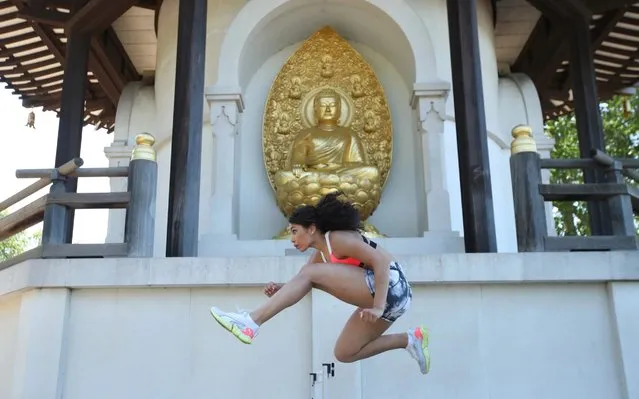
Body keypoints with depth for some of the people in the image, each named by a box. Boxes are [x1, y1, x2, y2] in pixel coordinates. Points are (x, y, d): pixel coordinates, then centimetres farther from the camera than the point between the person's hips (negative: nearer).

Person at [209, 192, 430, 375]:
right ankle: (408, 340, 13)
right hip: (384, 296, 10)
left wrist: (378, 307, -27)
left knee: (310, 273, -15)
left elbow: (382, 261, -20)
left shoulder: (338, 238, -11)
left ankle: (251, 323, -21)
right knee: (343, 354, 16)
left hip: (390, 285, -10)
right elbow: (302, 284, 14)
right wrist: (280, 289, -7)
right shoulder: (321, 254, 17)